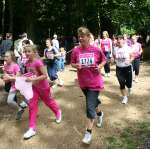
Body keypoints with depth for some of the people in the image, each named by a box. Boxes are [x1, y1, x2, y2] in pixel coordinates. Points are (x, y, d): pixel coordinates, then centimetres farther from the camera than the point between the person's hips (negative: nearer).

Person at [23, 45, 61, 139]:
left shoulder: (38, 62, -26)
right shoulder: (27, 63, -4)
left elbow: (45, 76, -28)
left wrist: (33, 79, -34)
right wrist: (26, 78, -5)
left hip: (43, 87, -6)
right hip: (34, 87, 6)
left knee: (49, 101, 16)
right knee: (32, 105, 0)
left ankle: (58, 111, 50)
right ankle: (32, 128, 5)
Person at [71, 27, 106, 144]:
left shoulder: (96, 49, -10)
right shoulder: (76, 50, -6)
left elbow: (104, 60, 5)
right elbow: (72, 63, 5)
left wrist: (100, 66, -14)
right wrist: (76, 66, -17)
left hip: (95, 82, -3)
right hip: (83, 82, 4)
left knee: (90, 106, -7)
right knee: (92, 101, 25)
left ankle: (89, 132, 8)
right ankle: (99, 113, 57)